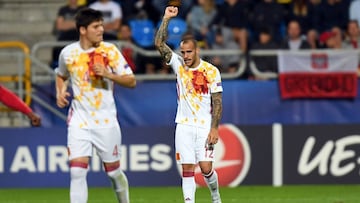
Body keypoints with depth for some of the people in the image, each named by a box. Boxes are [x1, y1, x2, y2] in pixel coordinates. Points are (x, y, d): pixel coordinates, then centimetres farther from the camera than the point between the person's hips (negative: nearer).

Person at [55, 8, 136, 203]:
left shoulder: (110, 51, -5)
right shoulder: (68, 53, 1)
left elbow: (131, 81, -6)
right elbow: (61, 75, 23)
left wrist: (108, 74, -21)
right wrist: (60, 92, 3)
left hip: (105, 120, -1)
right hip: (79, 119, 1)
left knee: (113, 171, 8)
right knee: (77, 171, -11)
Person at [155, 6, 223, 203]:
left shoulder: (211, 71, -3)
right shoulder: (178, 65, 4)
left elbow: (217, 102, -3)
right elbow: (159, 43, -3)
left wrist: (214, 128, -11)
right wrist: (166, 18, -8)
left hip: (205, 127, -2)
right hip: (184, 126, 2)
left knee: (206, 168, -6)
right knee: (187, 170, -3)